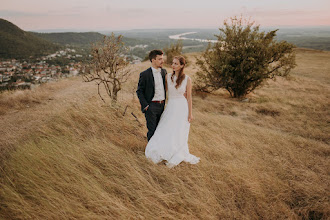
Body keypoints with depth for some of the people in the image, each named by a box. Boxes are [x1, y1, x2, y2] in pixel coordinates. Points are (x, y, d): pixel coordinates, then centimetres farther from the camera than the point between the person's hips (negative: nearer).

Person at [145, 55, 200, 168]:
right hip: (170, 107, 4)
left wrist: (190, 113, -3)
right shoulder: (168, 77, 1)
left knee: (178, 134, 0)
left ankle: (175, 158, 22)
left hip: (182, 108, -3)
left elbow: (189, 97, -3)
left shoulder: (187, 79, -7)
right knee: (166, 132, 3)